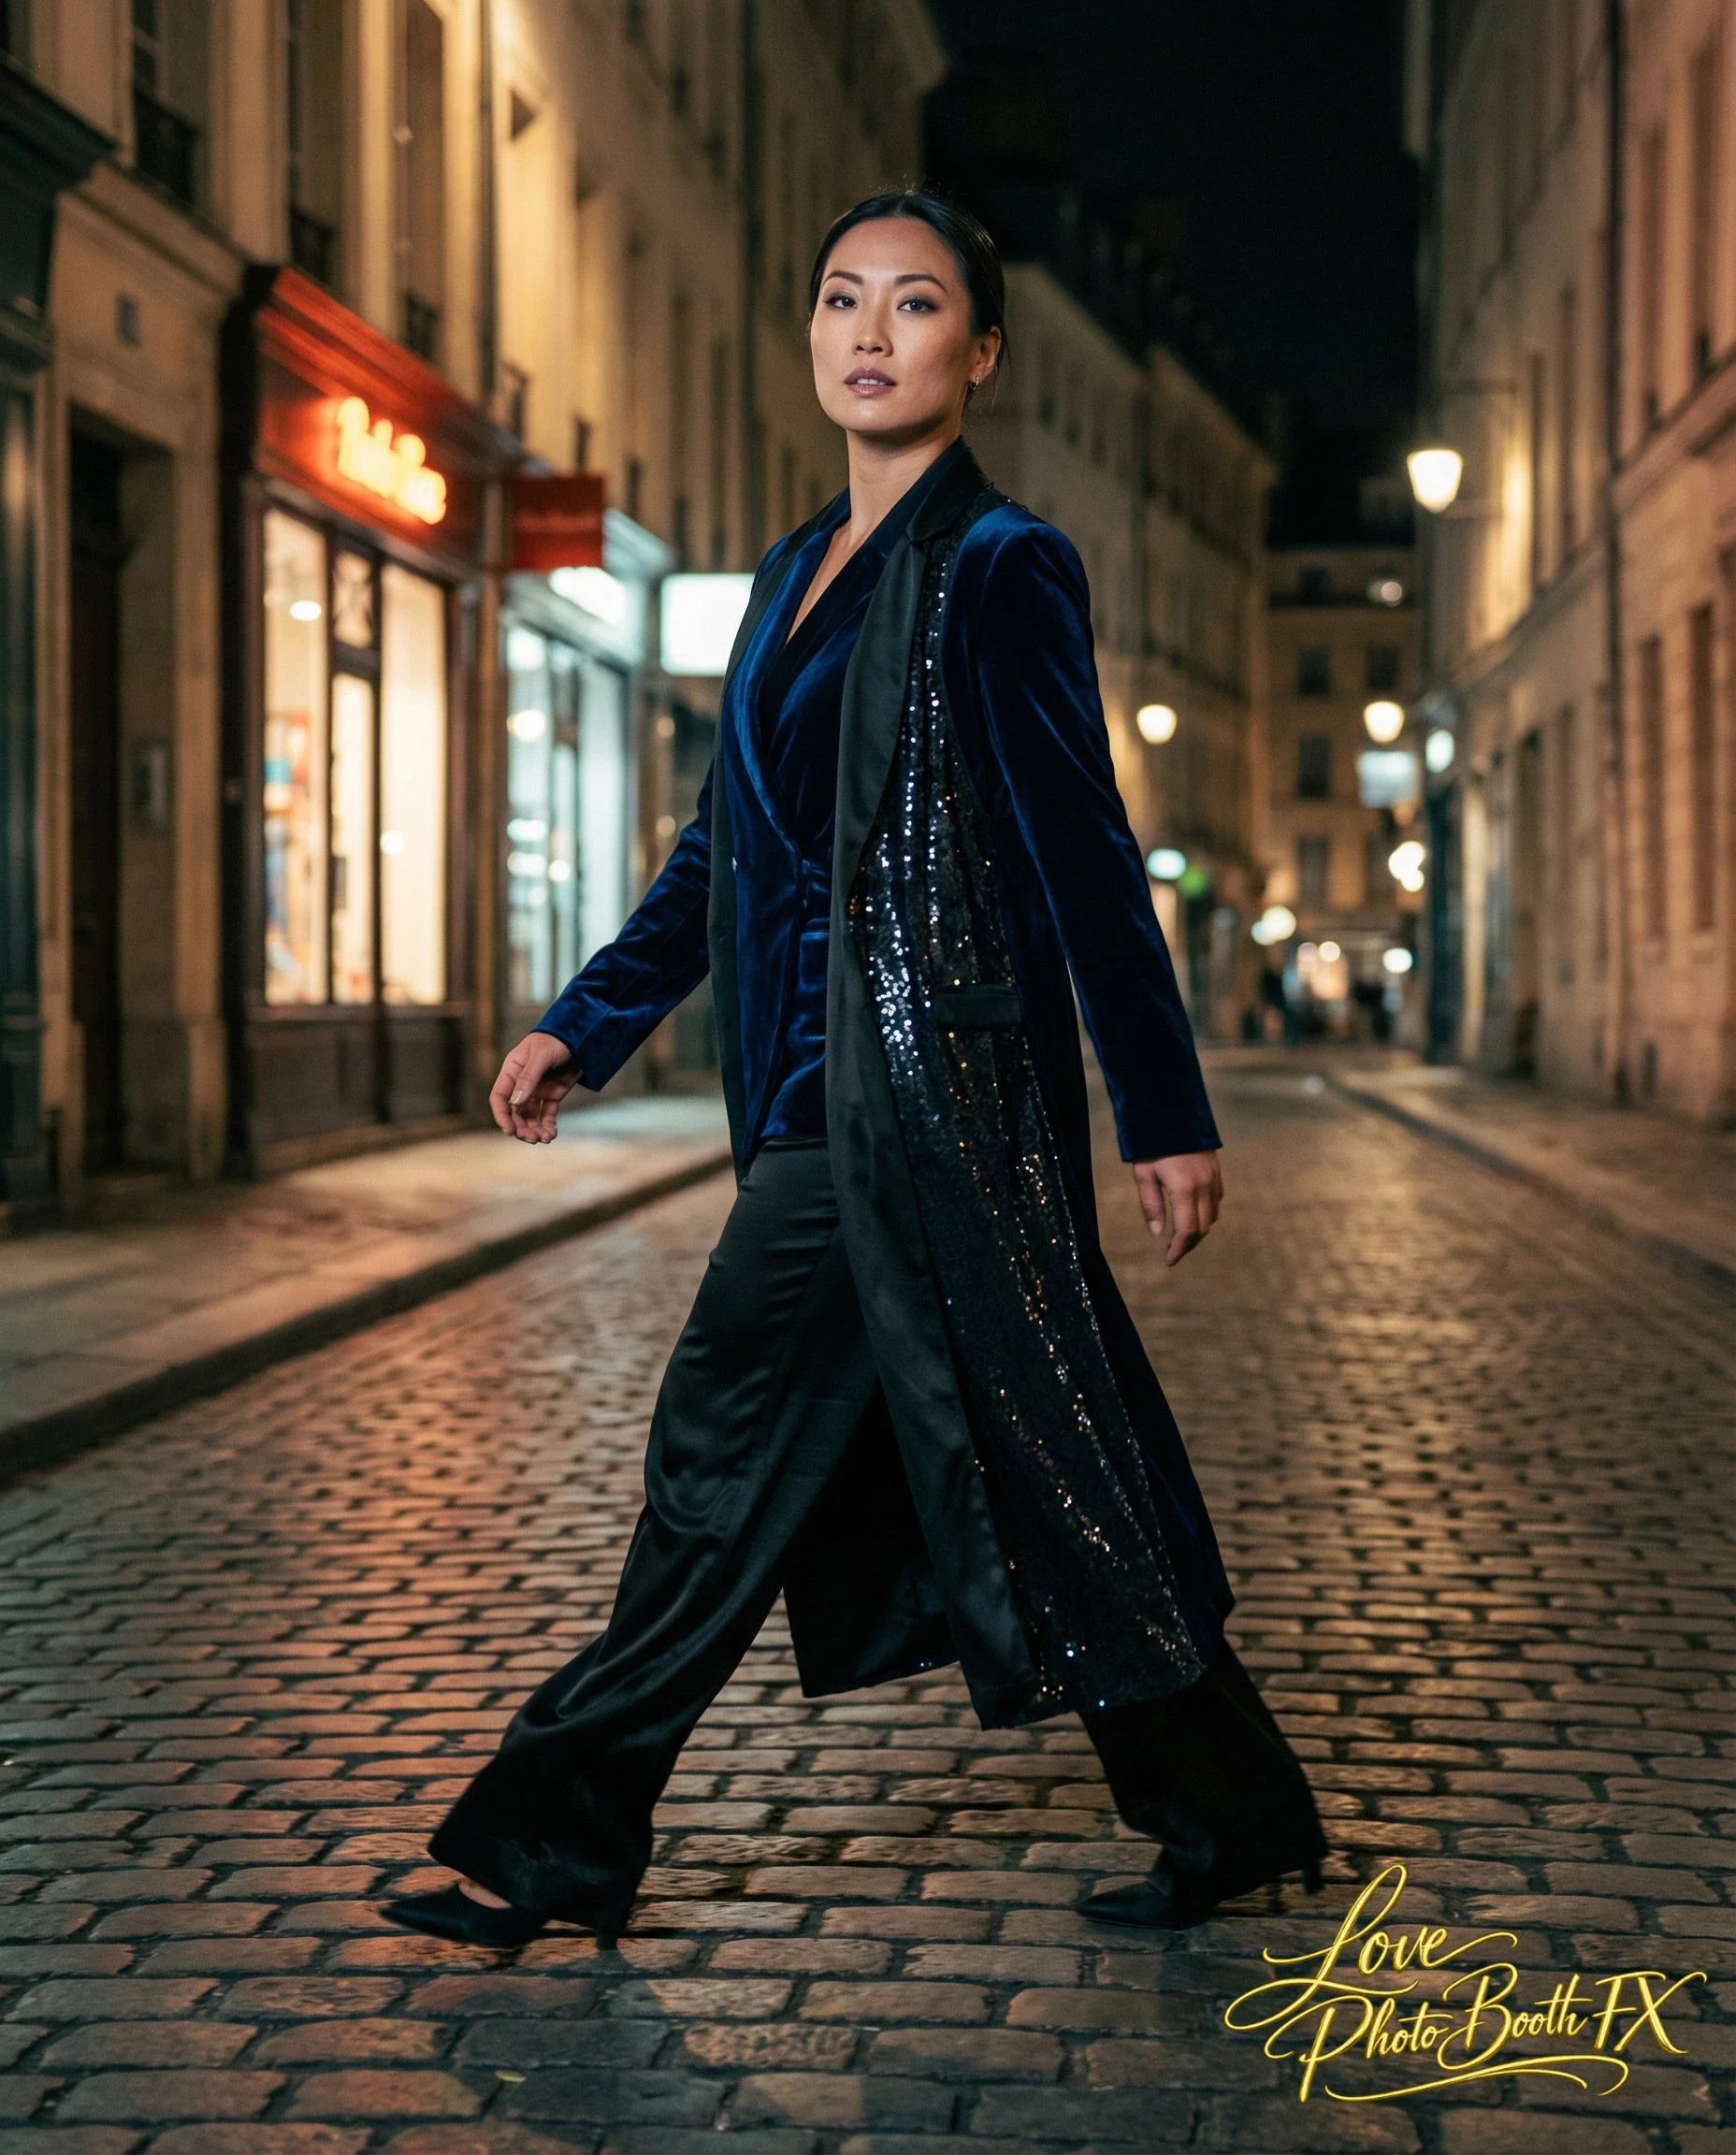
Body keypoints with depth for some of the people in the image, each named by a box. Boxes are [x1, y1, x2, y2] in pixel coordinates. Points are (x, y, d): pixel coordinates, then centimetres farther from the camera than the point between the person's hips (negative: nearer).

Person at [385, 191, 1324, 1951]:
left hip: (926, 1070, -8)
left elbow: (1084, 851, -10)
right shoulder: (798, 572, 16)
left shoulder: (998, 565, -8)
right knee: (1028, 1447, 10)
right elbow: (729, 837, 20)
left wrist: (1167, 1112, -9)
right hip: (828, 1073, 8)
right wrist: (587, 1021, 18)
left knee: (736, 1438, -1)